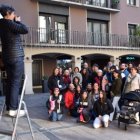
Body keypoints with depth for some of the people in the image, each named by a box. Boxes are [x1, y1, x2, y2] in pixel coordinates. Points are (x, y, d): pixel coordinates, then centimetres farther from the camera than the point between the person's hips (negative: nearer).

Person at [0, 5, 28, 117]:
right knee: (16, 83, -7)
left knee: (10, 82, 10)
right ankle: (13, 109, -6)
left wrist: (16, 22, 11)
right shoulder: (9, 23, -11)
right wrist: (18, 21, -2)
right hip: (16, 56, -9)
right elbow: (25, 30, -17)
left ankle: (9, 107, 15)